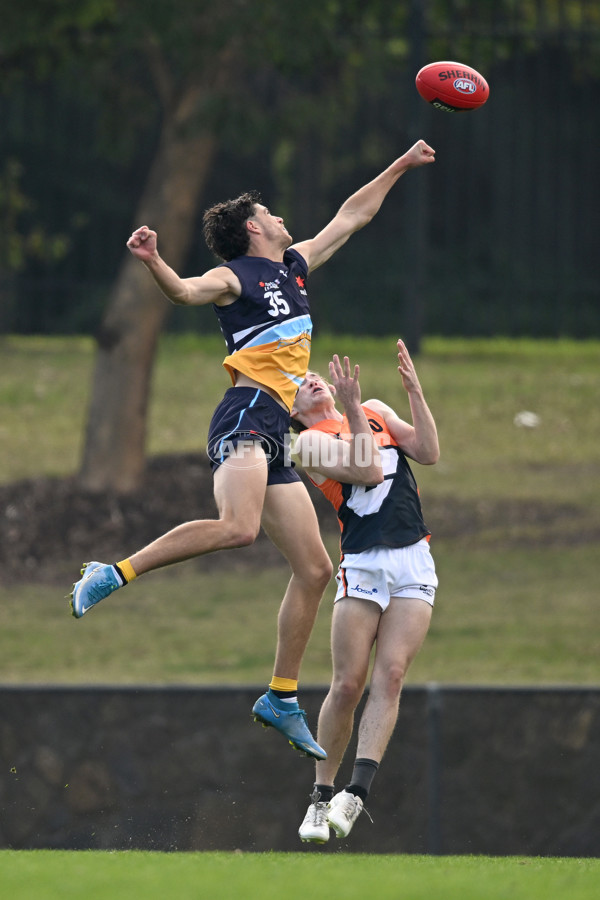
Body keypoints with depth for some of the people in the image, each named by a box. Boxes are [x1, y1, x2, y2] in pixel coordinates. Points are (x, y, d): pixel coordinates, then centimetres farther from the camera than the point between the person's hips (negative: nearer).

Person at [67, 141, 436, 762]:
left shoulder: (295, 265, 23)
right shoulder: (233, 277, -1)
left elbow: (351, 217, 35)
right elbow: (187, 291, -22)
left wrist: (400, 168, 39)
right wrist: (153, 263, -42)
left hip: (273, 436, 9)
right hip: (247, 414, -9)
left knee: (314, 570, 6)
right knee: (238, 527, -35)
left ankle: (281, 699, 12)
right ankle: (113, 574, -26)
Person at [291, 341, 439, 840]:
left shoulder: (376, 411, 19)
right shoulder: (310, 442, 2)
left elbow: (428, 453, 8)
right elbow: (369, 471, -12)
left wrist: (415, 389, 2)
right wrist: (352, 406, -15)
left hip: (414, 564, 3)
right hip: (362, 566, -3)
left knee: (390, 675, -11)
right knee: (348, 684, -9)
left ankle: (358, 791, -18)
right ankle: (322, 796, 2)